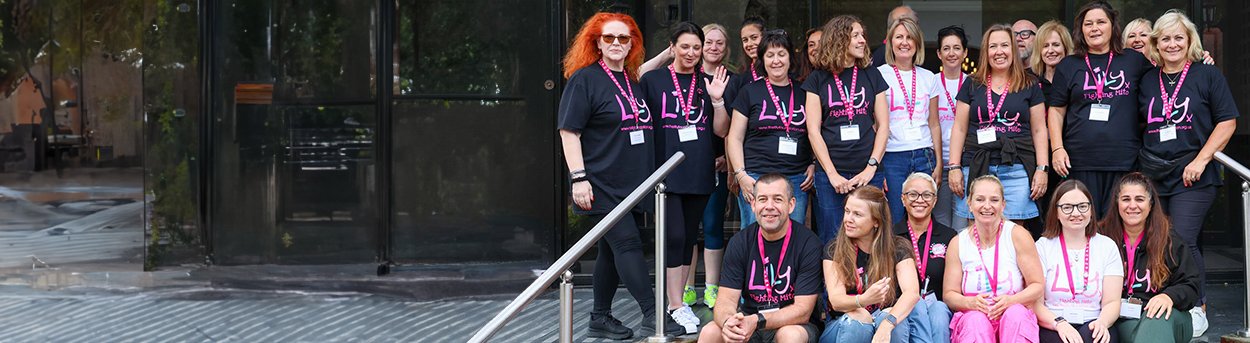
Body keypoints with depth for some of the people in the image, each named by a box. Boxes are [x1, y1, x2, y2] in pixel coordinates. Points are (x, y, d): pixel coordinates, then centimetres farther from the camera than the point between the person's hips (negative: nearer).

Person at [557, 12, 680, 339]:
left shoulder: (633, 81, 14)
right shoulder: (585, 79, -7)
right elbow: (569, 131, -11)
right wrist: (578, 178, -17)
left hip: (633, 185, 7)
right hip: (602, 186, -7)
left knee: (614, 249, 11)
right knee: (627, 243, -13)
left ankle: (600, 318, 19)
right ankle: (652, 315, -12)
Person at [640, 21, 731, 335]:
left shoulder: (708, 83, 9)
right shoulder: (653, 80, 0)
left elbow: (720, 131, 7)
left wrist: (717, 99, -8)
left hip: (699, 173, 4)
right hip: (667, 170, -4)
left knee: (689, 236, 9)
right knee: (674, 235, -10)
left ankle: (677, 297, 19)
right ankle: (676, 306, -3)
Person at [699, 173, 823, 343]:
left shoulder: (808, 244, -12)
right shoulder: (739, 242, -1)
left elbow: (802, 310, -16)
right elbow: (726, 299, -7)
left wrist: (757, 321, -31)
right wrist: (728, 321, -32)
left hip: (793, 324, -3)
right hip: (747, 320, 3)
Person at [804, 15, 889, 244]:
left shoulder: (872, 77, 10)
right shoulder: (819, 79, 5)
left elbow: (883, 125, 7)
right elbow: (813, 130, 0)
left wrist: (872, 167, -6)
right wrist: (832, 174, -8)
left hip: (867, 174, 1)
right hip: (830, 175, -1)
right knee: (831, 242, 1)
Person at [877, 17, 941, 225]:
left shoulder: (928, 78, 12)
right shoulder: (879, 75, 1)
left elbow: (934, 124, 15)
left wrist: (939, 163, 8)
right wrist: (875, 166, -8)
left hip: (924, 157, 3)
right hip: (892, 158, -3)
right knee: (894, 222, -4)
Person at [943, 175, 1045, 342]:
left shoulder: (1017, 235, -1)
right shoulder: (958, 243, 4)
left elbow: (1037, 286, -2)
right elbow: (949, 294, 4)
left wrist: (1010, 300, -21)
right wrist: (970, 302, -18)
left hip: (1016, 318, 0)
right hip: (971, 320, 0)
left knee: (1016, 312, -33)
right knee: (976, 319, -33)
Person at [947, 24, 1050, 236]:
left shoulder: (1029, 87, 10)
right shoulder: (972, 86, 12)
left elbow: (1039, 130, 9)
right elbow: (959, 129, 11)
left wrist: (1042, 169, 0)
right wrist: (954, 167, 3)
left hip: (1016, 169, -1)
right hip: (976, 168, 1)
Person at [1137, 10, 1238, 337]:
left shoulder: (1208, 74, 1)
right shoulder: (1147, 80, 12)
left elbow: (1227, 122, -3)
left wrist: (1200, 160, -11)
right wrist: (1139, 161, 7)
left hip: (1191, 175, -4)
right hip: (1152, 175, 4)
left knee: (1182, 242, -12)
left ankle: (1198, 310, -1)